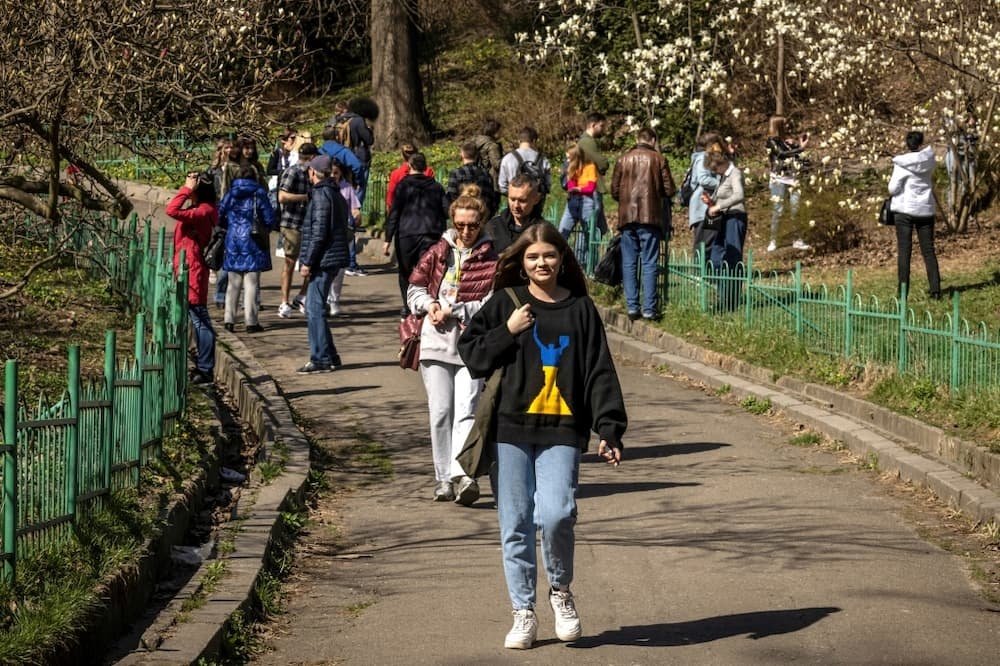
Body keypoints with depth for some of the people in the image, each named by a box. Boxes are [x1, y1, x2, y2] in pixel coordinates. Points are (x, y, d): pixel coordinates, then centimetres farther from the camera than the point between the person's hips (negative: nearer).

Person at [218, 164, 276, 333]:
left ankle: (229, 319, 9)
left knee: (233, 283, 11)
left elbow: (219, 216, 1)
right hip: (253, 243, -3)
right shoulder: (259, 193, -6)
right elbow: (269, 219, -6)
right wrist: (264, 230, 15)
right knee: (251, 284, 1)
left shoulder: (231, 193, 2)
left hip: (233, 242, 3)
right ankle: (251, 321, 0)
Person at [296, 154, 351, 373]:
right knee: (315, 308, 16)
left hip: (323, 259, -10)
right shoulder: (337, 195, 16)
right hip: (333, 259, 10)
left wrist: (308, 262, -15)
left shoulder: (321, 195, -13)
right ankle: (328, 356, 19)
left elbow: (318, 232, -19)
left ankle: (321, 359, -7)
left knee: (314, 308, -7)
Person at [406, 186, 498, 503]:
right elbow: (415, 288, 16)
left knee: (466, 410, -14)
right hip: (436, 341, 3)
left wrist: (454, 311, -12)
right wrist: (429, 304, -4)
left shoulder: (492, 259, 2)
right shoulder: (438, 252, 12)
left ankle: (461, 474, -25)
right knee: (440, 412, 2)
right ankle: (444, 478, 10)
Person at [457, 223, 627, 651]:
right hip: (511, 429, 1)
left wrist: (609, 429, -5)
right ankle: (523, 612, 15)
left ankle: (561, 591, 8)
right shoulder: (505, 303, 7)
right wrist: (508, 331, -9)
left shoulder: (580, 309, 6)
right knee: (516, 524, 2)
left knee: (555, 513, -18)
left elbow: (600, 373, 4)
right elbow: (469, 352, 5)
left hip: (562, 430, -1)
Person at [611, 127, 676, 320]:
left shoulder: (624, 159, 6)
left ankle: (632, 307, 4)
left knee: (629, 264, 7)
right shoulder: (657, 159, 0)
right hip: (650, 216, -2)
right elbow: (669, 190, -1)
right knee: (649, 264, 0)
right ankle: (649, 308, -4)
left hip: (627, 217, 2)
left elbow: (614, 190, 8)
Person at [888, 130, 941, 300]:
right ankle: (935, 289, 1)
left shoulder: (902, 163, -11)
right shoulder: (928, 159, 1)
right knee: (928, 250, 7)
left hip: (905, 210, -4)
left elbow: (893, 188, -11)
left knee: (904, 251, -2)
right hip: (925, 210, 4)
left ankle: (903, 291, -6)